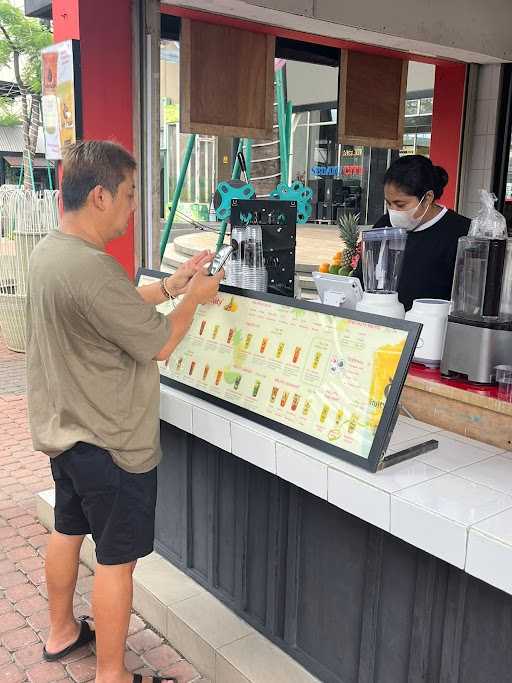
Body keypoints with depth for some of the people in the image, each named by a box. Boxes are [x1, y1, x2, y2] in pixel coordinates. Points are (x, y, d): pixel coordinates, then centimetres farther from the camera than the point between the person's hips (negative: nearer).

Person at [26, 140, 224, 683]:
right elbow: (159, 344, -21)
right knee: (116, 558, 6)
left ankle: (61, 632, 45)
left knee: (68, 531, 25)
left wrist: (172, 284, 11)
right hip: (109, 441, -10)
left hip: (63, 429, 10)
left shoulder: (48, 251, 2)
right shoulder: (92, 269, -29)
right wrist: (194, 298, -4)